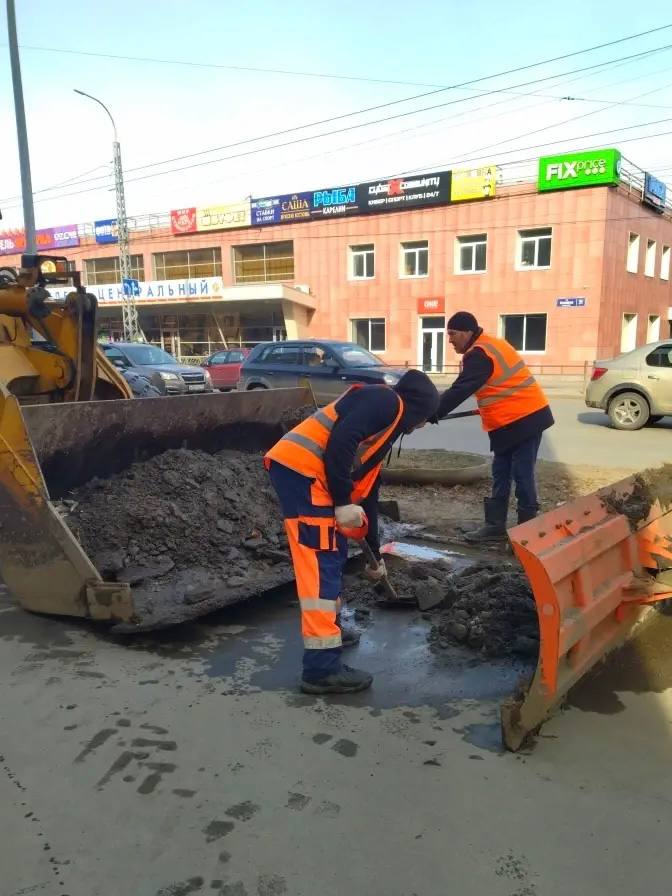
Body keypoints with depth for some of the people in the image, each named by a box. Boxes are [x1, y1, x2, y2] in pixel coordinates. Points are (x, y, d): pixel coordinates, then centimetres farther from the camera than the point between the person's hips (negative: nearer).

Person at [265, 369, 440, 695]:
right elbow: (340, 441, -17)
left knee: (334, 552, 21)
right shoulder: (385, 401, 0)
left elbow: (368, 491, 33)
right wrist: (343, 503, -15)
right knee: (321, 561, -9)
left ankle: (329, 628, 37)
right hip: (299, 468, -10)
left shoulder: (386, 428, 28)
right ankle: (322, 668, -5)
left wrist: (376, 552, 38)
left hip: (302, 473, 10)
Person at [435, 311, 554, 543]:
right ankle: (495, 525, 17)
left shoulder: (479, 355, -17)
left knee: (522, 475, -4)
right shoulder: (491, 345, 15)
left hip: (522, 420, -11)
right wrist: (488, 407, 27)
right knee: (501, 474, 12)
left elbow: (459, 391, -22)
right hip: (525, 417, 11)